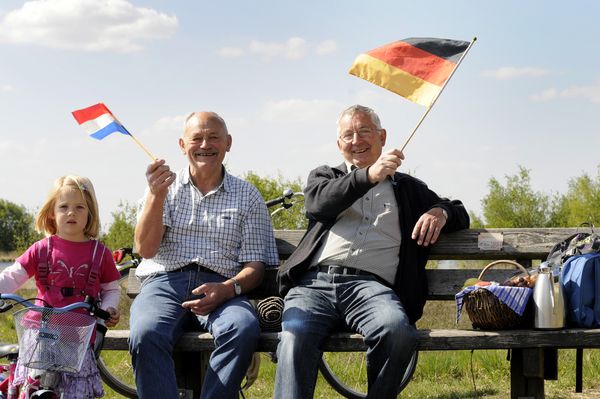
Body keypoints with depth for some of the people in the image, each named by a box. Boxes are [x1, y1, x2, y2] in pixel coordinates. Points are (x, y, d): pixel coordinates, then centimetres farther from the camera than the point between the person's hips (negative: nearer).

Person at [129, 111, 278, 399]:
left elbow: (256, 265, 9)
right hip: (164, 281, 0)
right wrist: (156, 195, -12)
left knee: (244, 328, -35)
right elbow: (146, 249, 3)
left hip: (221, 287, 0)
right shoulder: (164, 186, 18)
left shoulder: (247, 195, 16)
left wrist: (227, 289, -13)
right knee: (146, 334, -35)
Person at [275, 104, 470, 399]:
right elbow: (319, 204, 5)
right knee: (294, 338, -33)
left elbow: (460, 214, 33)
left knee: (397, 331, -35)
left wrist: (441, 213, 7)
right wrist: (369, 176, -9)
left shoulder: (407, 188, 31)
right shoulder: (324, 176, 29)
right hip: (315, 281, 0)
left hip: (371, 284, 0)